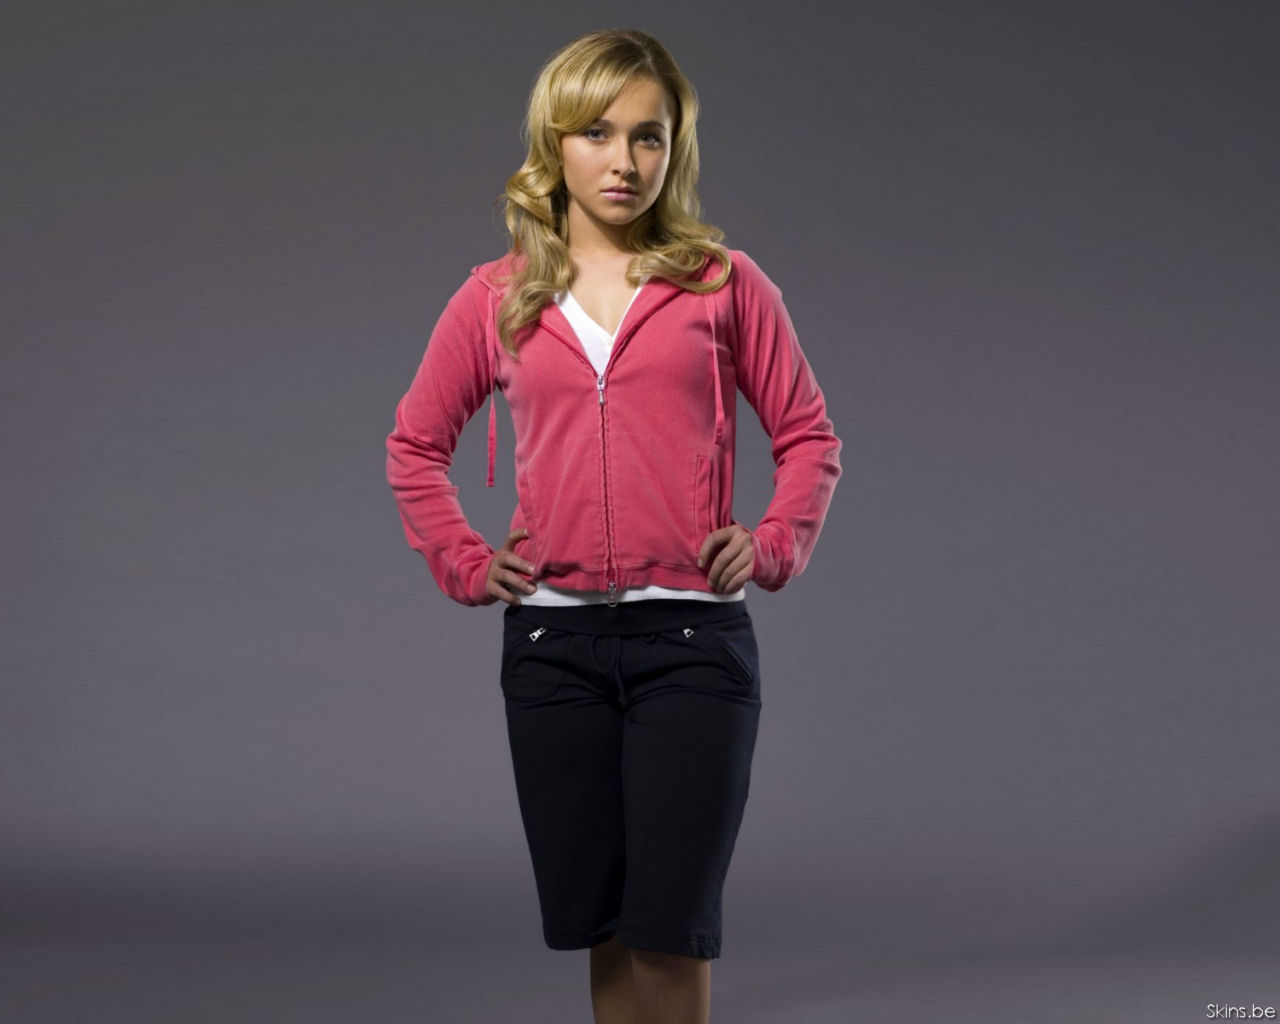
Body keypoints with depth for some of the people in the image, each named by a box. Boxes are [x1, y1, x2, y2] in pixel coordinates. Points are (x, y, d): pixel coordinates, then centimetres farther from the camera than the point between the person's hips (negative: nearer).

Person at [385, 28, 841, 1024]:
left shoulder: (724, 284, 4)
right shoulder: (496, 298, 8)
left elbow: (810, 436, 11)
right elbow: (415, 446, 19)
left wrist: (772, 548, -2)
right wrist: (466, 563, 7)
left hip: (692, 633, -2)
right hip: (552, 640, 2)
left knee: (671, 927, -6)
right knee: (600, 925, 7)